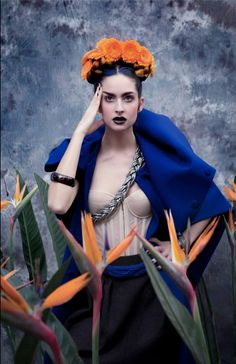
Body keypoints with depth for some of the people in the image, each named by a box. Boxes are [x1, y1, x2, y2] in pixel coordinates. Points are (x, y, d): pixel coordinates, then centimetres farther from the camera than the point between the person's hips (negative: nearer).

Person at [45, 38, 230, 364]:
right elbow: (57, 204, -25)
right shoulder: (83, 151, -5)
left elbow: (212, 204, 2)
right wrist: (81, 130, -20)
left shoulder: (159, 154, -7)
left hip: (148, 284, 0)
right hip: (93, 285, 1)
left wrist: (181, 246, -2)